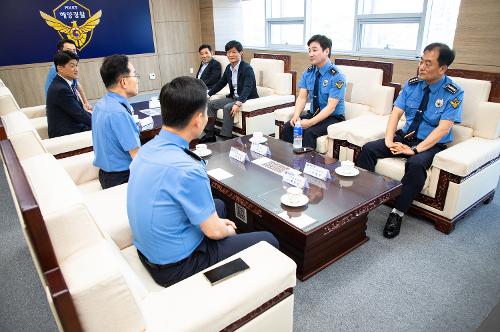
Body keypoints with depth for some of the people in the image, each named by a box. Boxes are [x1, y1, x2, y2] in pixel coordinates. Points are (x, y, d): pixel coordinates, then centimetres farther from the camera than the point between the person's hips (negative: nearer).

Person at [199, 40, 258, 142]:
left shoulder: (247, 68, -17)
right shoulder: (229, 68, 6)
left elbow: (247, 88, -29)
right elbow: (221, 83, 17)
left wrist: (238, 103, -43)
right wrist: (209, 94, 9)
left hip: (248, 99, -8)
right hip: (233, 97, 8)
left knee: (227, 108, -31)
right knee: (211, 104, -1)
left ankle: (226, 138, -23)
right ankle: (210, 135, 4)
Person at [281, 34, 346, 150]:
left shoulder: (337, 76, -16)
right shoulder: (308, 73, 2)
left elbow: (330, 107, -22)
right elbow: (302, 97, -3)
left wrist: (310, 122, -32)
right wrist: (296, 116, -23)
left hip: (332, 118, -5)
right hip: (313, 114, 6)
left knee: (308, 132, -31)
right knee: (287, 127, -17)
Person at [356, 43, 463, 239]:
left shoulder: (453, 93, -9)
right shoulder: (412, 84, 3)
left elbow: (443, 128, -17)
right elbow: (396, 113, -1)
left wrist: (415, 150, -28)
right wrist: (389, 140, -18)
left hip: (431, 144, -4)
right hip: (405, 136, 5)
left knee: (416, 163, -37)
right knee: (368, 149, -17)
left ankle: (397, 214, -23)